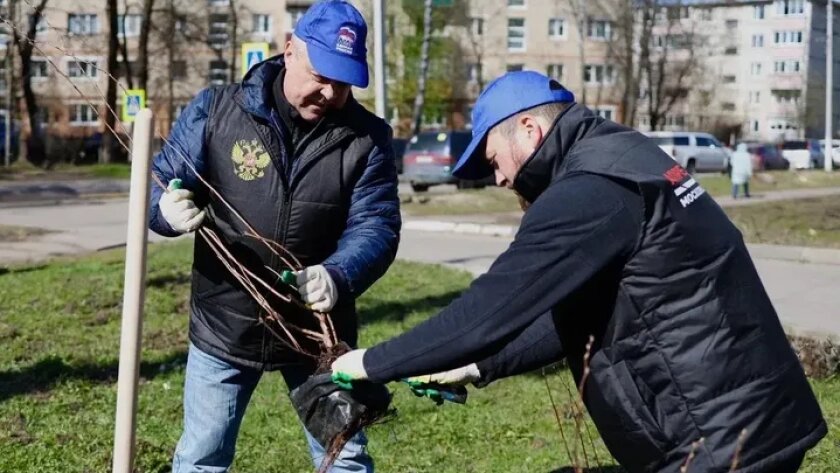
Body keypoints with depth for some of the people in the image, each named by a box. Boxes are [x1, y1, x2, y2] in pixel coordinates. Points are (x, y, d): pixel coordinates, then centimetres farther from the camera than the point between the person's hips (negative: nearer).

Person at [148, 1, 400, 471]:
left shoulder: (368, 137, -6)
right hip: (223, 327, 0)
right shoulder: (215, 110, -7)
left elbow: (376, 225, -13)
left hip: (319, 330, 0)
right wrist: (168, 207, -29)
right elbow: (161, 182, -3)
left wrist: (339, 276, -34)